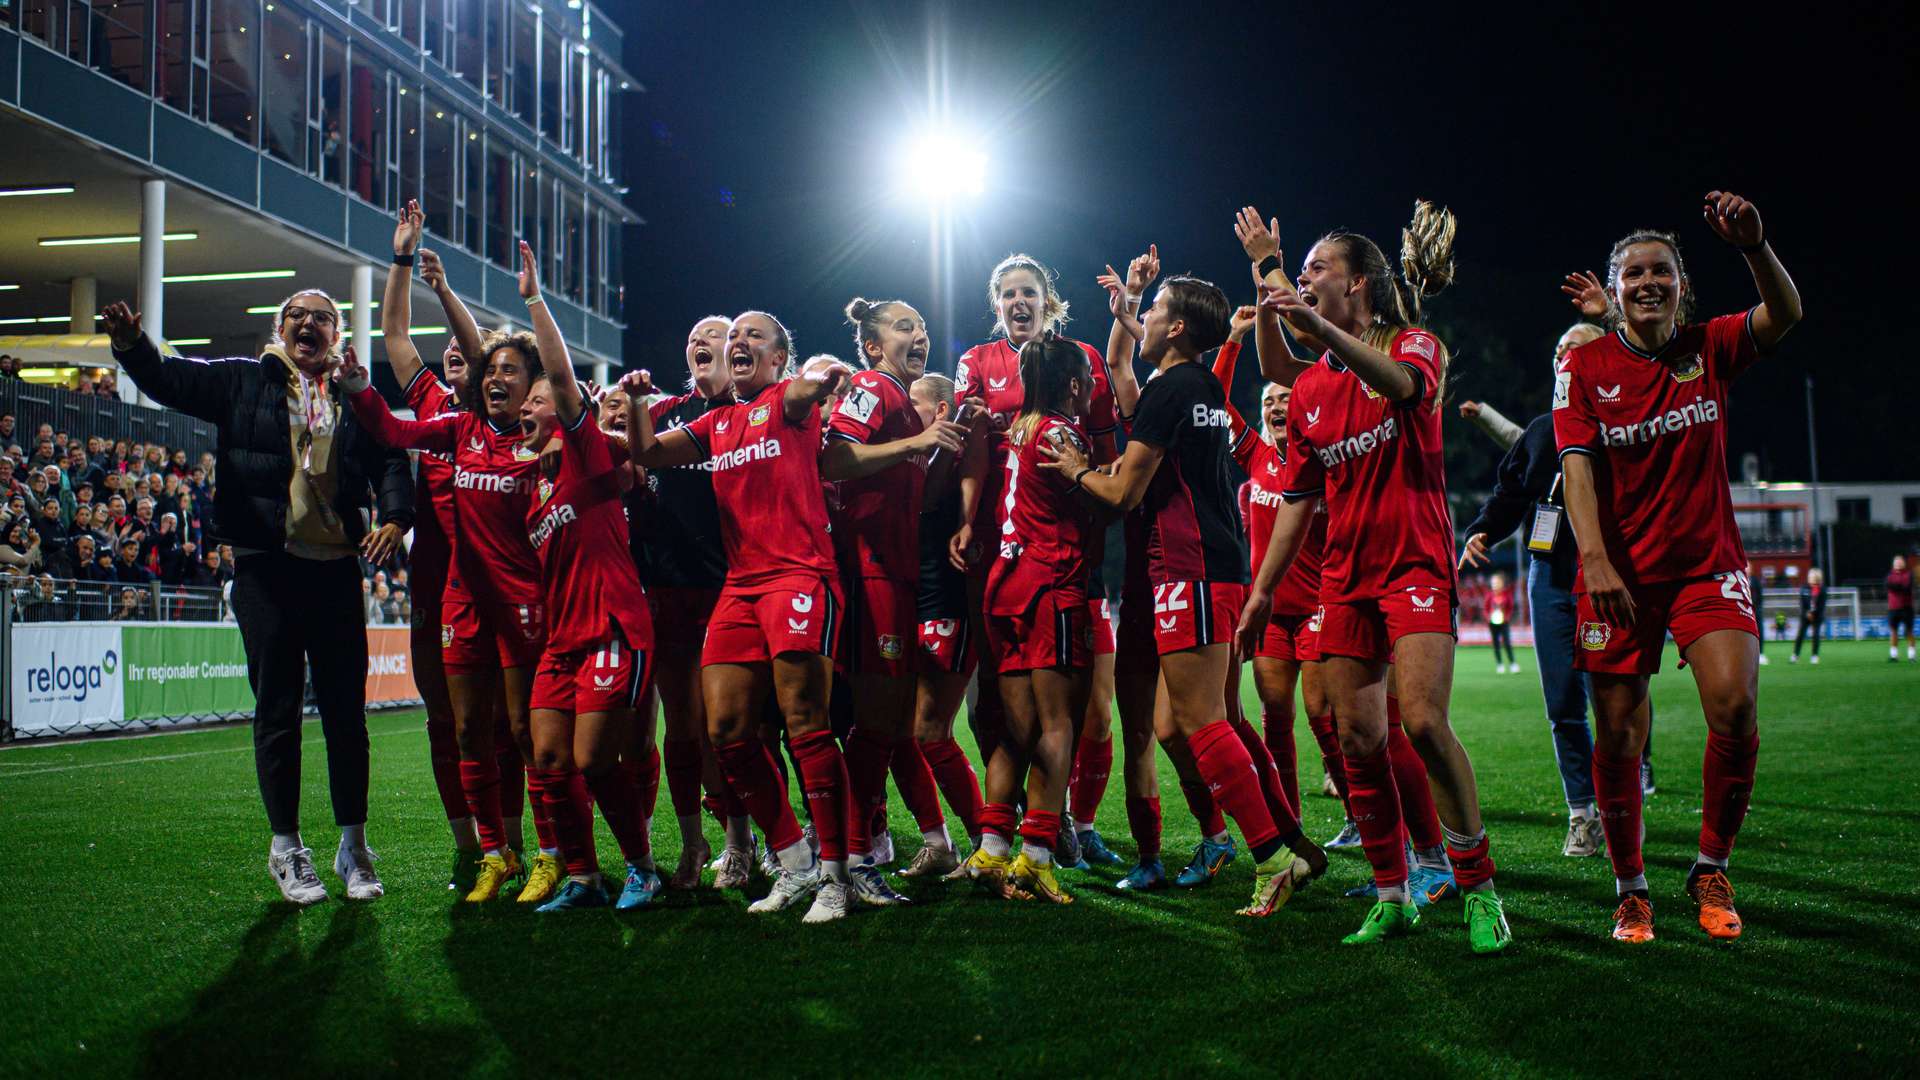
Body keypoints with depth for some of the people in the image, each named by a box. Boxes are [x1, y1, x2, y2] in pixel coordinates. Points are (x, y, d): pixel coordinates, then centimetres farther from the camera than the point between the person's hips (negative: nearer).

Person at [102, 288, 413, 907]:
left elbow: (390, 460, 1)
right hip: (265, 569, -1)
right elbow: (168, 379, -1)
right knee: (277, 711, 4)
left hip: (336, 571, 1)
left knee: (346, 712, 5)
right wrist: (131, 344, -22)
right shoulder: (244, 382, 8)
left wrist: (394, 516, -18)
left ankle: (353, 845, 16)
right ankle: (286, 846, 15)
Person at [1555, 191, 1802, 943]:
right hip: (1619, 571, -1)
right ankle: (1631, 890, 16)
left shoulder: (1710, 349, 5)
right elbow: (1577, 464, -8)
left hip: (1707, 562, 1)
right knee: (1617, 733, -1)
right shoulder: (1585, 366, 1)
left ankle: (1711, 870, 4)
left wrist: (1754, 246, -32)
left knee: (1734, 704, -17)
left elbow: (1784, 314, -13)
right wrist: (1594, 557, -21)